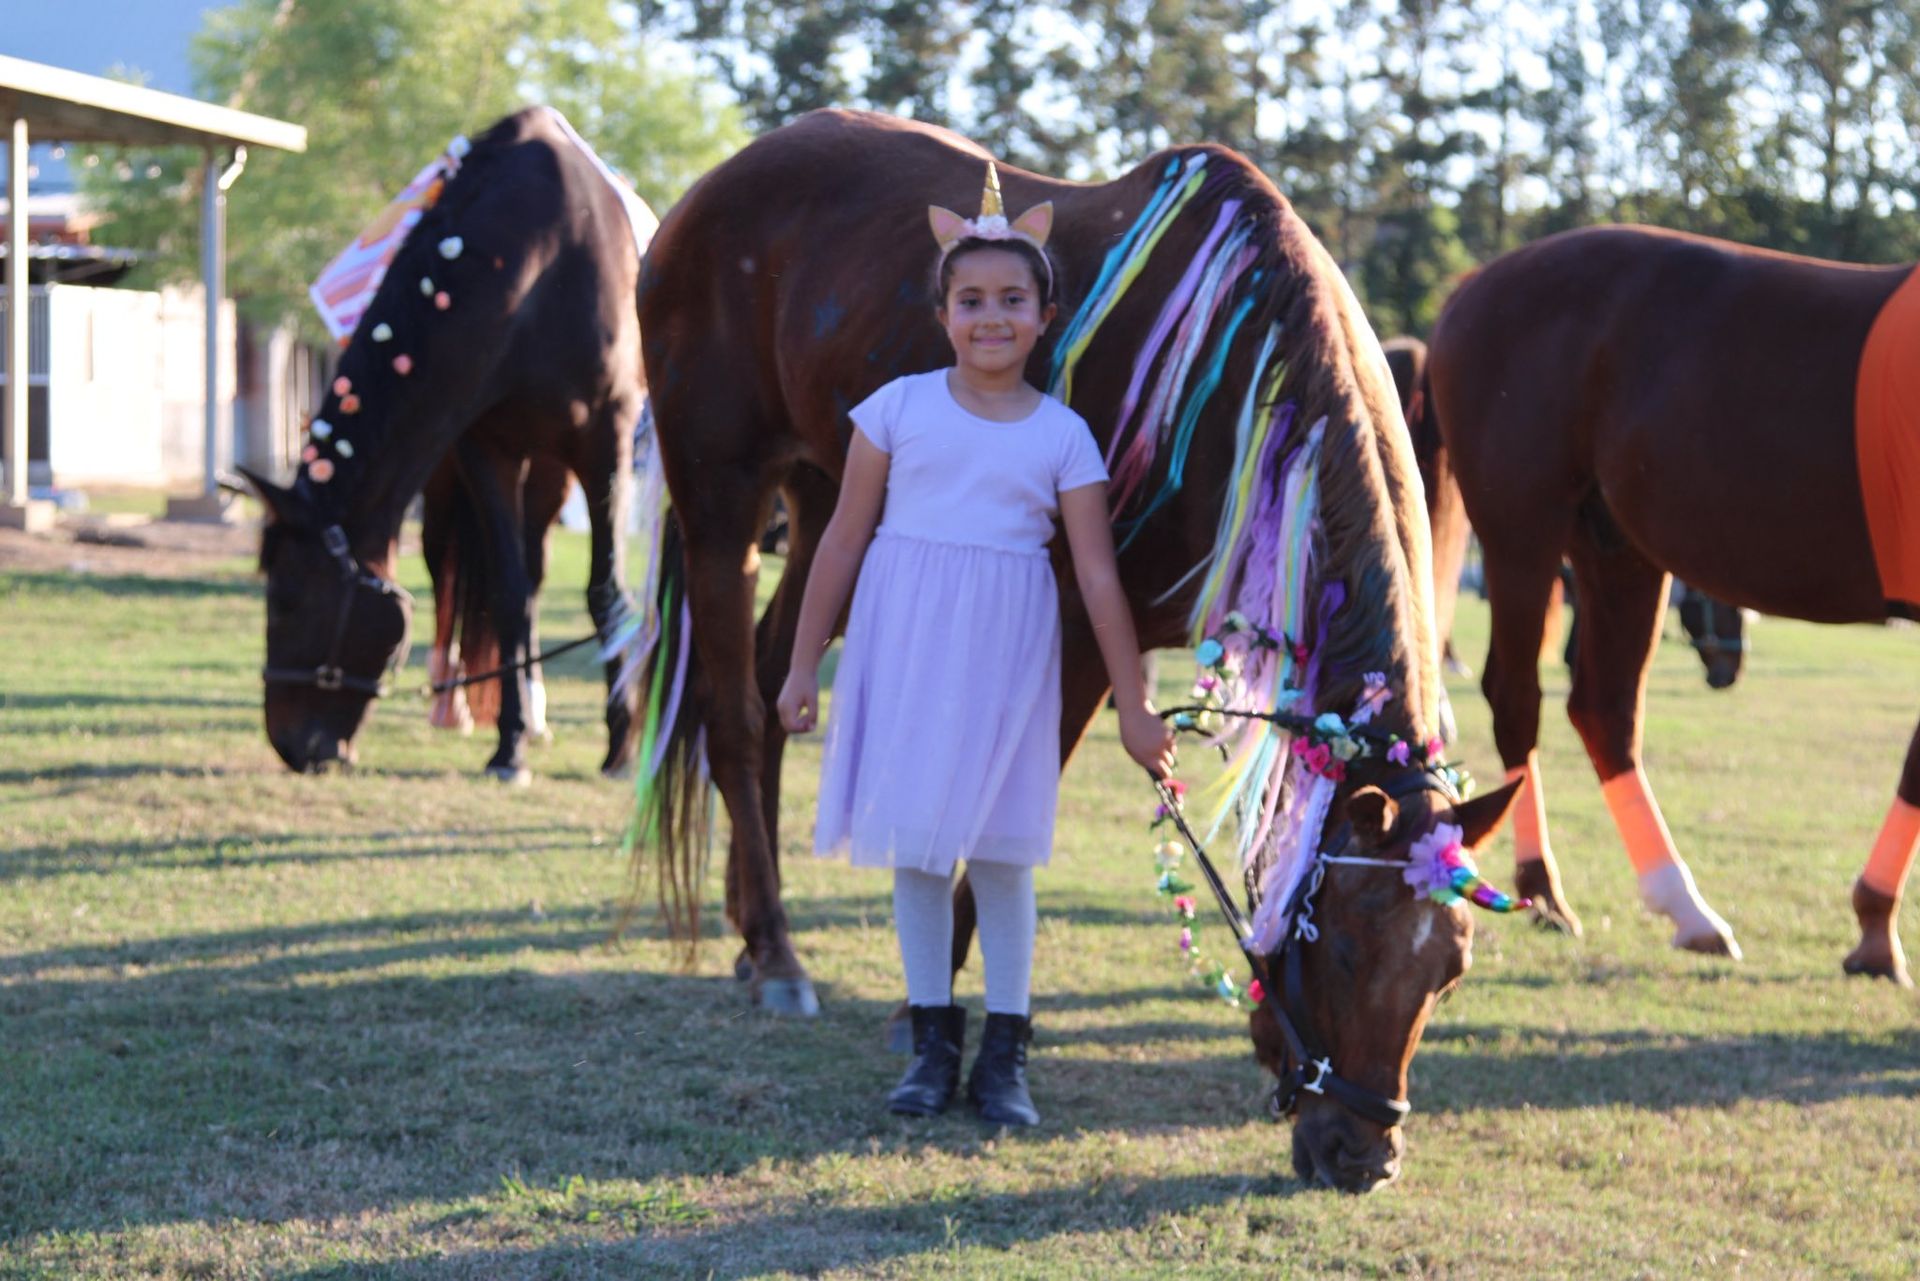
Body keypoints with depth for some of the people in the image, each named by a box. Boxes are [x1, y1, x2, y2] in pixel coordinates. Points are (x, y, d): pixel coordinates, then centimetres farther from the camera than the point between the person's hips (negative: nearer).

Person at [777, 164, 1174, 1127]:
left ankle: (1005, 1050, 13)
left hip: (1007, 651, 0)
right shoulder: (900, 409, -1)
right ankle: (933, 1038, 16)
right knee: (916, 840, 5)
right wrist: (804, 666, 4)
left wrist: (1134, 708, -3)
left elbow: (1098, 577, -2)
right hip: (905, 646, 0)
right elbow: (844, 540, 4)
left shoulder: (1062, 435, -1)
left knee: (1002, 844, 4)